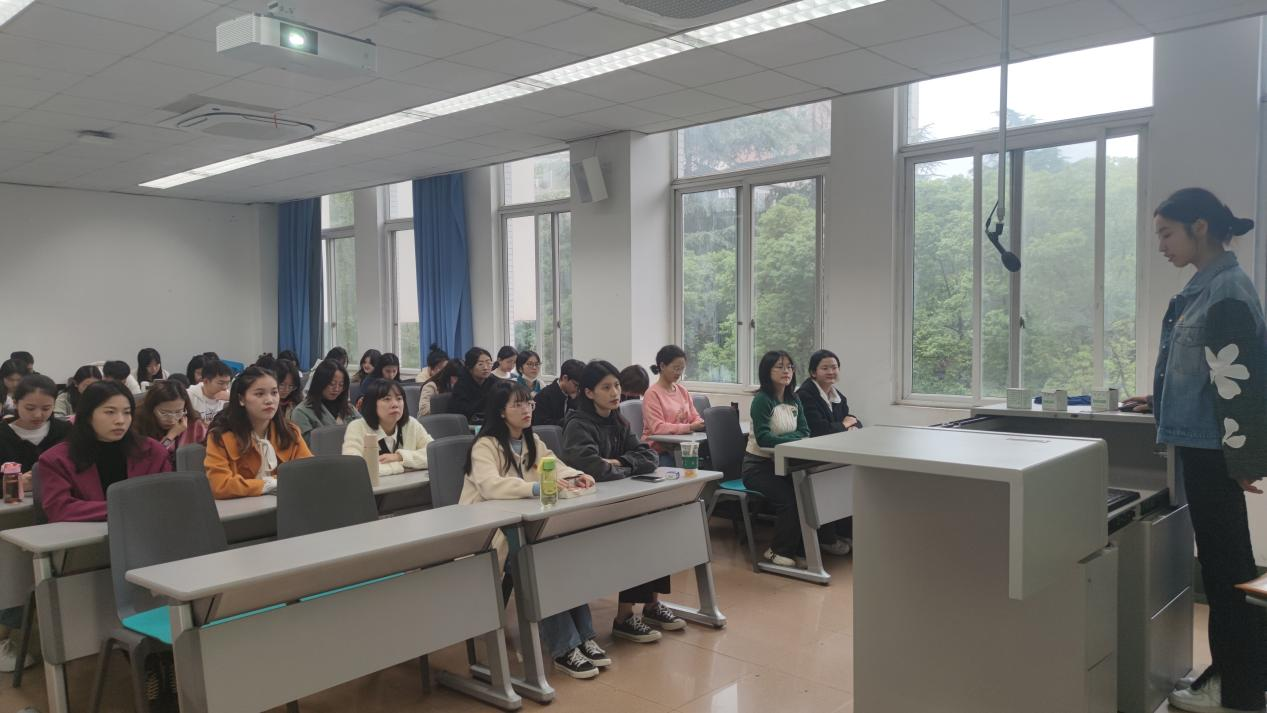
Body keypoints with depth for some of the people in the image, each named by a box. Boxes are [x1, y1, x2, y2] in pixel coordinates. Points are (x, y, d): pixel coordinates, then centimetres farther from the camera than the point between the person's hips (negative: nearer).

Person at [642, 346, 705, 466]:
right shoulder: (652, 393, -7)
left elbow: (695, 417, 16)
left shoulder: (683, 391, 15)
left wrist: (702, 423, -9)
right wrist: (690, 427, -26)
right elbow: (657, 428, -16)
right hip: (658, 451, -6)